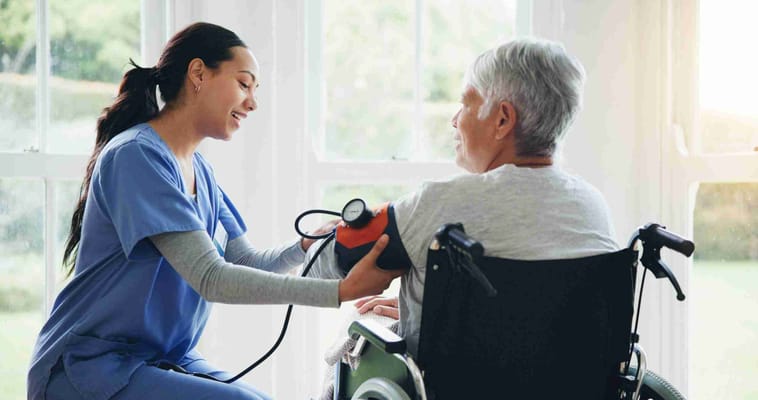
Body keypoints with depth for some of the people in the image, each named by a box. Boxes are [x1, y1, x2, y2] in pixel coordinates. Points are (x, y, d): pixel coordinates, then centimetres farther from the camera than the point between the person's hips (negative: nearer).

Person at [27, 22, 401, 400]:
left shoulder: (199, 170, 10)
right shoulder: (136, 155, -18)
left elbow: (245, 263, 7)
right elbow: (211, 278, -24)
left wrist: (309, 246, -13)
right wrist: (342, 290, -26)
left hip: (165, 360, 9)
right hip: (92, 368, -9)